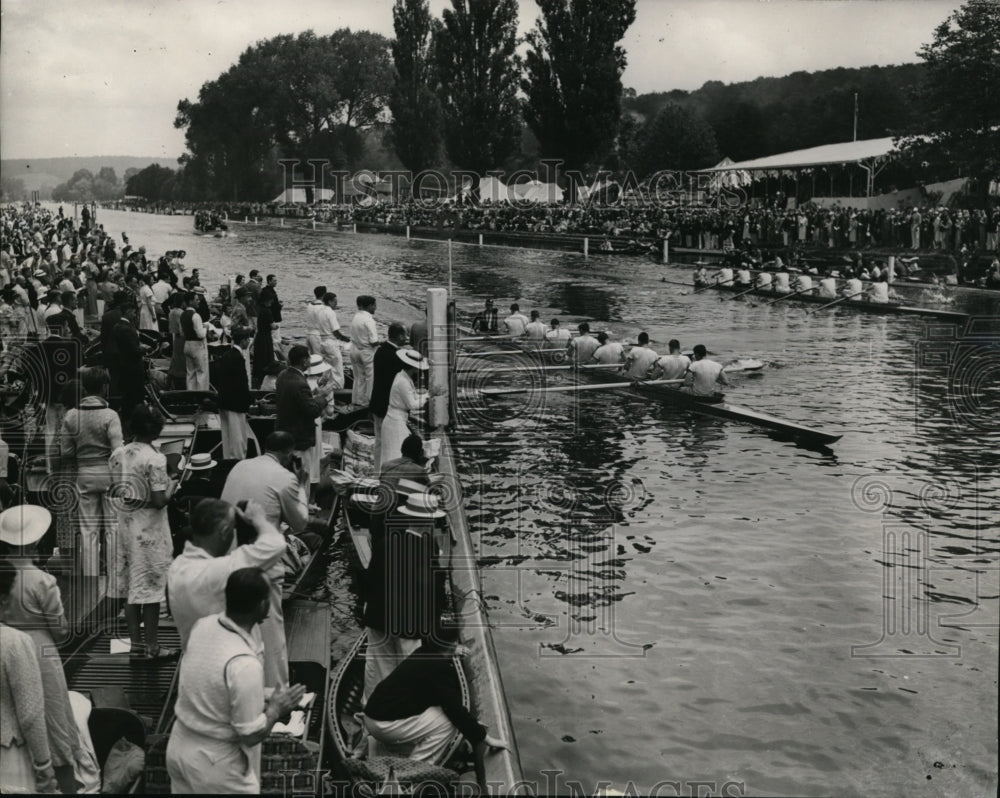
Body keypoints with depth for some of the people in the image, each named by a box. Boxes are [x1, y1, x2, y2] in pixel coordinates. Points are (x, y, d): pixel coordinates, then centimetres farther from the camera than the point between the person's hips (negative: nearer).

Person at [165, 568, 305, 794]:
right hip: (215, 764, -7)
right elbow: (251, 734, -22)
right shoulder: (244, 665, -31)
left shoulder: (203, 625, -8)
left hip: (180, 747, 7)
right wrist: (276, 708, -6)